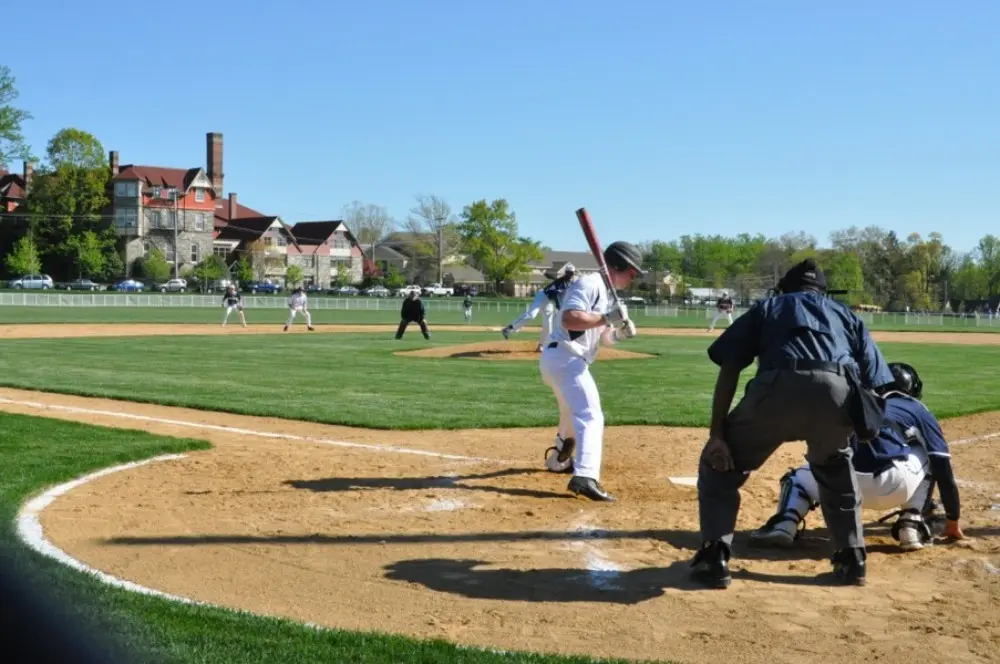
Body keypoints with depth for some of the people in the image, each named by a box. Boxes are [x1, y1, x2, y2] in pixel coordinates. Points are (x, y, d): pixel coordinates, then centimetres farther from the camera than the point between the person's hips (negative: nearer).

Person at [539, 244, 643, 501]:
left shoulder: (607, 294, 19)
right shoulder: (590, 284, -12)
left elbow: (602, 336, 17)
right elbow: (569, 318, -25)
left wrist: (619, 333, -3)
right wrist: (606, 318, -24)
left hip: (561, 360, 11)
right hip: (565, 359, -11)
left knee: (573, 413, 31)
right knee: (591, 417, -21)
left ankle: (559, 459, 52)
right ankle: (585, 477, -35)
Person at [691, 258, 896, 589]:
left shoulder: (767, 307, 32)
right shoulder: (845, 314, 37)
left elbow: (729, 369, 15)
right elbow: (873, 383, 24)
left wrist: (716, 433, 11)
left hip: (779, 389, -2)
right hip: (838, 392, 3)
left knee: (719, 464, 21)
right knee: (836, 469, 36)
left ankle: (714, 558, 11)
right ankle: (852, 559, 31)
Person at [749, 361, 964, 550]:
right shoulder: (918, 410, 27)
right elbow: (942, 467, 21)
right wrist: (952, 519, 29)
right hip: (892, 486, -2)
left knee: (799, 477, 34)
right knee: (927, 457, 31)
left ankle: (785, 524, 3)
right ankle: (911, 525, 16)